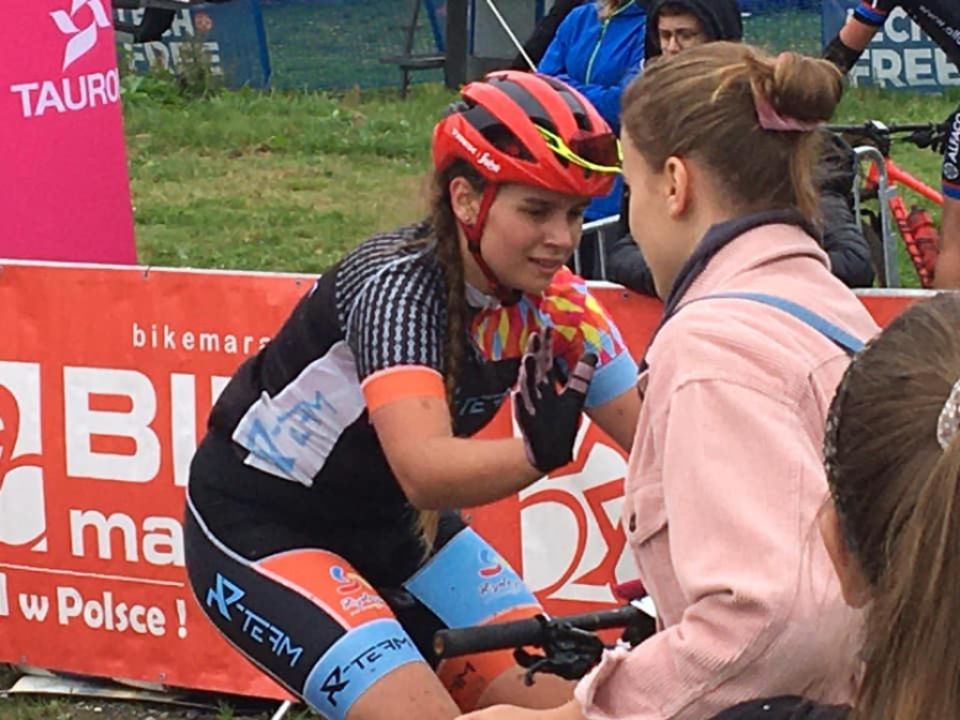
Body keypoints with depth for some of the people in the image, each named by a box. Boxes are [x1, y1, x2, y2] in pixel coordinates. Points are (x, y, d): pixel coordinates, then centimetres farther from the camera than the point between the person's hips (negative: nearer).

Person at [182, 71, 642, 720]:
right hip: (259, 528, -7)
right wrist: (539, 452, -61)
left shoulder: (551, 300, -10)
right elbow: (426, 469, -44)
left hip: (385, 525, 7)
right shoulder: (397, 287, -29)